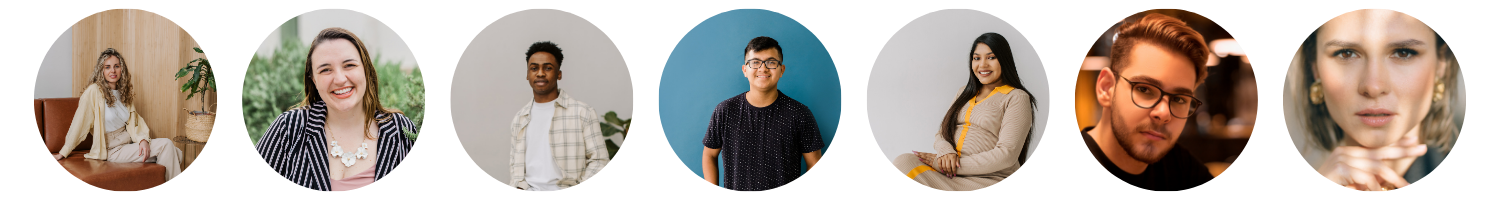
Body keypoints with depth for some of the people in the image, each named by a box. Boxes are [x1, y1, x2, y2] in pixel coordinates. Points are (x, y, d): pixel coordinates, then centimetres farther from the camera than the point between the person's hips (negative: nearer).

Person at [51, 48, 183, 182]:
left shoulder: (125, 91, 11)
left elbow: (133, 121, 11)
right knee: (166, 145, -23)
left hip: (130, 144, 7)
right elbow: (79, 123, -11)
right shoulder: (94, 91, -11)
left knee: (176, 153, -16)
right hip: (113, 150, -7)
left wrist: (143, 139, -9)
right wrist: (63, 153, -7)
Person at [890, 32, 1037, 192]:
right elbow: (942, 132, 19)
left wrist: (958, 164, -13)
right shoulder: (965, 93, 23)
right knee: (903, 161, -24)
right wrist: (945, 151, -7)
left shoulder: (1016, 98, 0)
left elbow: (1006, 156, -10)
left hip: (987, 180, -7)